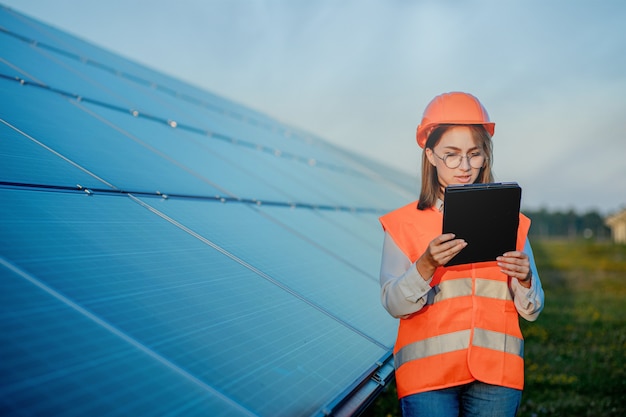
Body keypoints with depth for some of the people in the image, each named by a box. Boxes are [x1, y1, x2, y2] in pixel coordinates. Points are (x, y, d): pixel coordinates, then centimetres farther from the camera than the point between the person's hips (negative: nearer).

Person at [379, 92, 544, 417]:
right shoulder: (403, 224, 2)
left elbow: (532, 311, 8)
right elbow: (394, 304, -7)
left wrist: (524, 279, -13)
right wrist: (426, 265, -23)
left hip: (495, 375, 2)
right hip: (428, 374, -2)